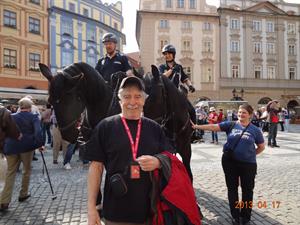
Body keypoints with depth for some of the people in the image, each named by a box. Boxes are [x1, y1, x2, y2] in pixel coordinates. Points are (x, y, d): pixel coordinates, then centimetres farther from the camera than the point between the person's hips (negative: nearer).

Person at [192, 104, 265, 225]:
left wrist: (250, 154, 5)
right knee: (232, 189, 11)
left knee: (247, 190, 11)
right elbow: (214, 127, -12)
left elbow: (261, 147, 10)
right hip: (229, 162, 1)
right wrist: (197, 126, -21)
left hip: (248, 164, 0)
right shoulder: (231, 125, -3)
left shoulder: (255, 130, -2)